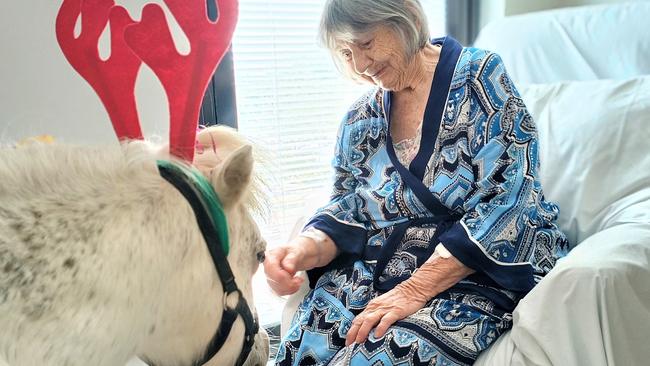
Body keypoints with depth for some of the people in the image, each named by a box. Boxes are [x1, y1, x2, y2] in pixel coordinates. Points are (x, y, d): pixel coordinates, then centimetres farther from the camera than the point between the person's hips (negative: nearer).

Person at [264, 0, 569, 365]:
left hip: (476, 274, -4)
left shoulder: (479, 77, -6)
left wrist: (416, 289, -21)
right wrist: (306, 250, -13)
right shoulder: (361, 119, 9)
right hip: (374, 274, 5)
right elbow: (348, 210, 10)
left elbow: (508, 202, -15)